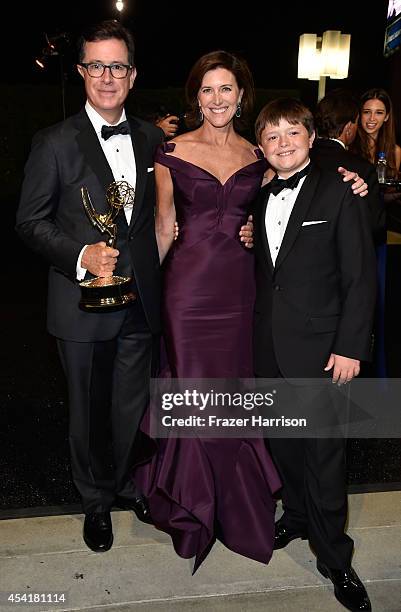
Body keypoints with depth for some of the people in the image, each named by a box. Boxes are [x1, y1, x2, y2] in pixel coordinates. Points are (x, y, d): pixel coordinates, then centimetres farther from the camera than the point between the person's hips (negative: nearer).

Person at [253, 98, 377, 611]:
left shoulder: (337, 193, -6)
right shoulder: (258, 198, 9)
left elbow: (360, 277, -8)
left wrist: (350, 346, -12)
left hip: (318, 346, -5)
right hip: (268, 346, 5)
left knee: (322, 452, 2)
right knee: (282, 439, 17)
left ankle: (333, 556, 21)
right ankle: (297, 515, 41)